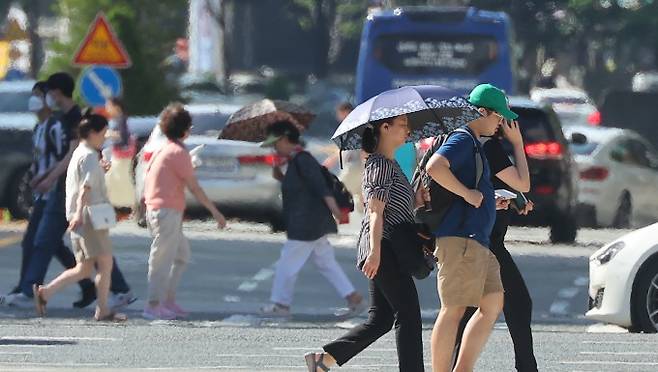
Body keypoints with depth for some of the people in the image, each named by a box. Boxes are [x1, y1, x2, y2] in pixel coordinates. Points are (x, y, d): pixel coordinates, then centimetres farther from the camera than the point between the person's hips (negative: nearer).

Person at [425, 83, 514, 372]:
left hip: (478, 240, 10)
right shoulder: (462, 140, -7)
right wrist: (467, 194, -20)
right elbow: (434, 167, -26)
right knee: (454, 310, -9)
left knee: (493, 304, 7)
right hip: (460, 237, -10)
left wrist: (492, 203, 23)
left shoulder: (475, 145, 25)